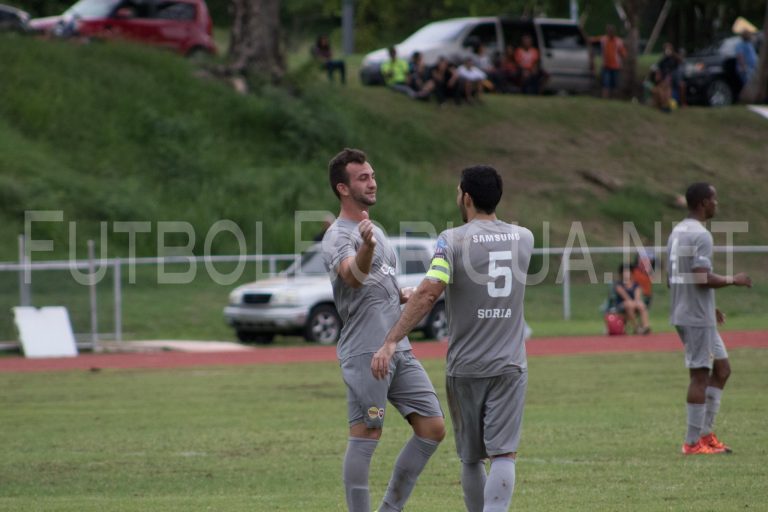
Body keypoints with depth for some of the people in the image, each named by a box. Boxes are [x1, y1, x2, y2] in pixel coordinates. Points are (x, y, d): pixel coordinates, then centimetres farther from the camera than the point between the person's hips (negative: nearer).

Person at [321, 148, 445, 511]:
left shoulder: (375, 231, 20)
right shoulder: (339, 236, -10)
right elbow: (353, 276, -33)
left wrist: (402, 295, 13)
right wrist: (366, 246, -53)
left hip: (400, 349, 9)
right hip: (365, 353, -9)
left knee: (432, 429, 6)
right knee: (365, 437, -8)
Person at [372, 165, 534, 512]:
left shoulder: (452, 240, -8)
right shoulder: (523, 238, 5)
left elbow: (429, 292, -21)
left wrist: (391, 341, -23)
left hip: (464, 367, -1)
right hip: (510, 366, 1)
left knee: (471, 460, 13)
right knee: (503, 454, -8)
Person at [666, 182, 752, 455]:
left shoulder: (676, 232, 14)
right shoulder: (700, 235, -16)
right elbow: (703, 278, -25)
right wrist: (733, 280, -9)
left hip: (683, 313, 10)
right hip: (697, 317, -10)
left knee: (721, 368, 15)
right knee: (700, 374, -5)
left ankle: (705, 433, 13)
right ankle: (693, 442, -2)